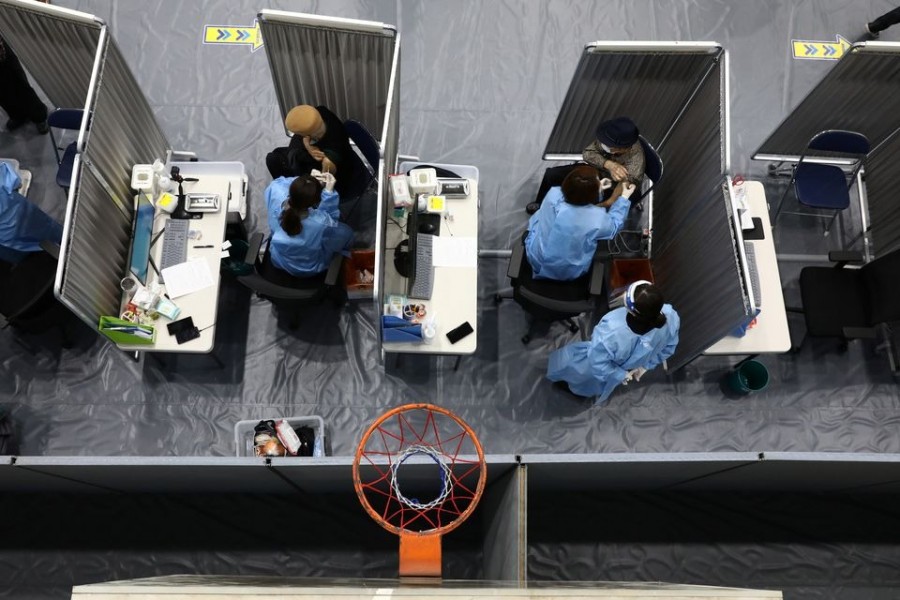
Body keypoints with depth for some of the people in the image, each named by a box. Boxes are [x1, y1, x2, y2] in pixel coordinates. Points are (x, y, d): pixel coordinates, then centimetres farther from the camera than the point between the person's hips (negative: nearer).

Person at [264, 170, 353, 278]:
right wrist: (329, 192, -24)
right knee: (346, 231, 20)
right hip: (310, 270, -3)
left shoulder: (277, 201, -34)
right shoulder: (321, 222, -42)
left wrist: (308, 179, -17)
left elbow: (275, 184, -8)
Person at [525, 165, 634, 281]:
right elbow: (613, 226, -3)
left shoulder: (553, 194, -24)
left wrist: (596, 190, 11)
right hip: (568, 273, -1)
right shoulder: (598, 218, -30)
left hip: (536, 261, 2)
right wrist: (623, 198, 6)